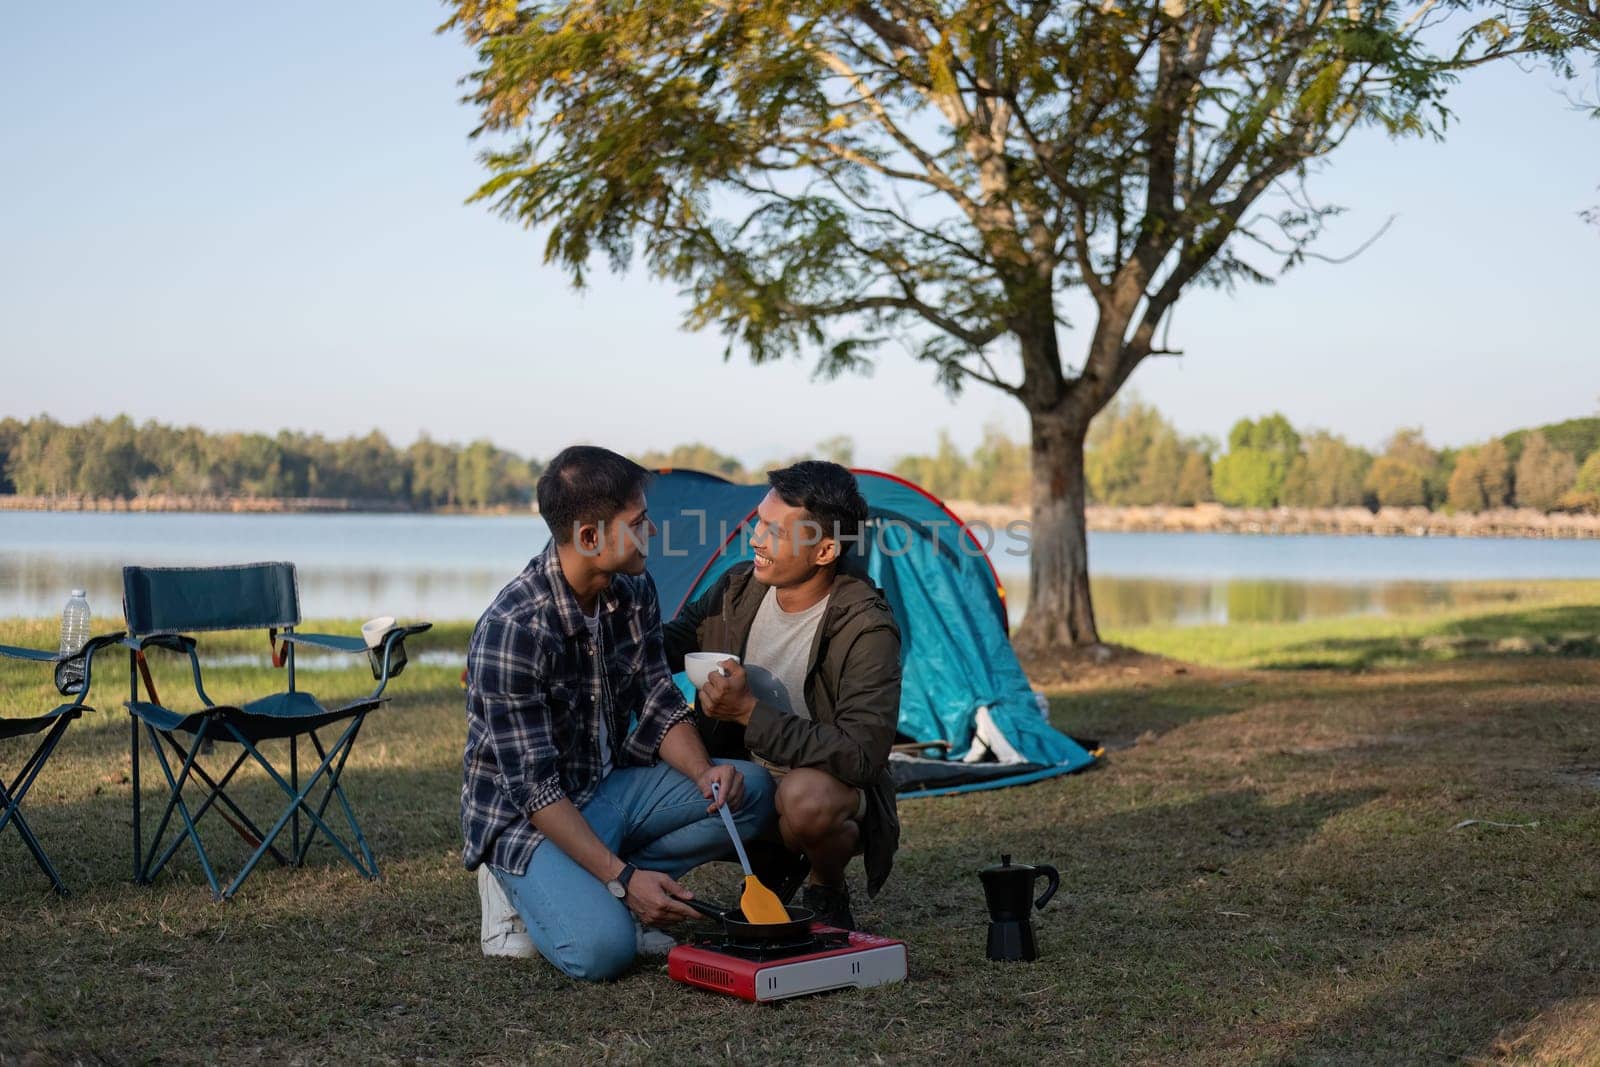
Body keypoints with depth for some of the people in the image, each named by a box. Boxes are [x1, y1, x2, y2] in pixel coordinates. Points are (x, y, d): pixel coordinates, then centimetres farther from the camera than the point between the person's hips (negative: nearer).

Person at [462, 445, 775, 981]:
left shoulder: (634, 591, -5)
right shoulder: (512, 629, -28)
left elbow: (658, 704, 3)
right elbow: (534, 787, -26)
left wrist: (703, 772, -17)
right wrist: (621, 877, -30)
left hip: (610, 787, 8)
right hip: (525, 814, -7)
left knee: (748, 790, -14)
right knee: (602, 949, -31)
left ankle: (596, 889, -1)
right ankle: (521, 887, 1)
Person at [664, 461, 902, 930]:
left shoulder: (866, 631, -26)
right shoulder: (740, 587, -7)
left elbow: (860, 756, -30)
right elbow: (673, 645, 9)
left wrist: (750, 712, -32)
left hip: (832, 788, -7)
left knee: (806, 795, -40)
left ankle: (827, 893, -4)